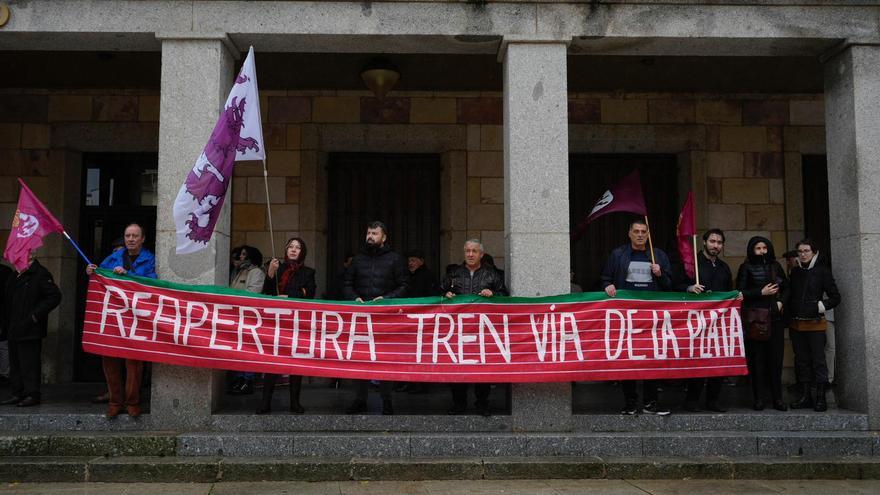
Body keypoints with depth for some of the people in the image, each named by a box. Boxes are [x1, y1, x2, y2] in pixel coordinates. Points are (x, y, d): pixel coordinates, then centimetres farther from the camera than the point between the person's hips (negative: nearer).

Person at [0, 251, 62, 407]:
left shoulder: (40, 274, -10)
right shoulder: (14, 276, 16)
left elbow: (55, 296, -16)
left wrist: (36, 315, -17)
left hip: (30, 331, -8)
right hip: (13, 330, 9)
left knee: (29, 363, -5)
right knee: (15, 363, 12)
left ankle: (32, 395, 2)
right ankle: (18, 393, 20)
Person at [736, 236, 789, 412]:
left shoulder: (775, 266, 14)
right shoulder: (746, 268, 3)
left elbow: (786, 288, 21)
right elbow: (740, 292, -4)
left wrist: (781, 301, 4)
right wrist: (761, 293, -11)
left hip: (774, 318, 3)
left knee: (776, 358, 1)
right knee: (757, 359, -4)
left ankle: (777, 398, 7)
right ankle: (758, 399, 1)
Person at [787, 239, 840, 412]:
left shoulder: (822, 271, -3)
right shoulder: (795, 271, 11)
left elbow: (835, 297, 0)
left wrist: (820, 306, -10)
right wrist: (789, 315, 8)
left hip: (815, 323, -5)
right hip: (796, 323, 5)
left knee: (818, 360, -4)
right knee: (801, 360, 8)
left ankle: (821, 398, 1)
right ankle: (806, 396, 16)